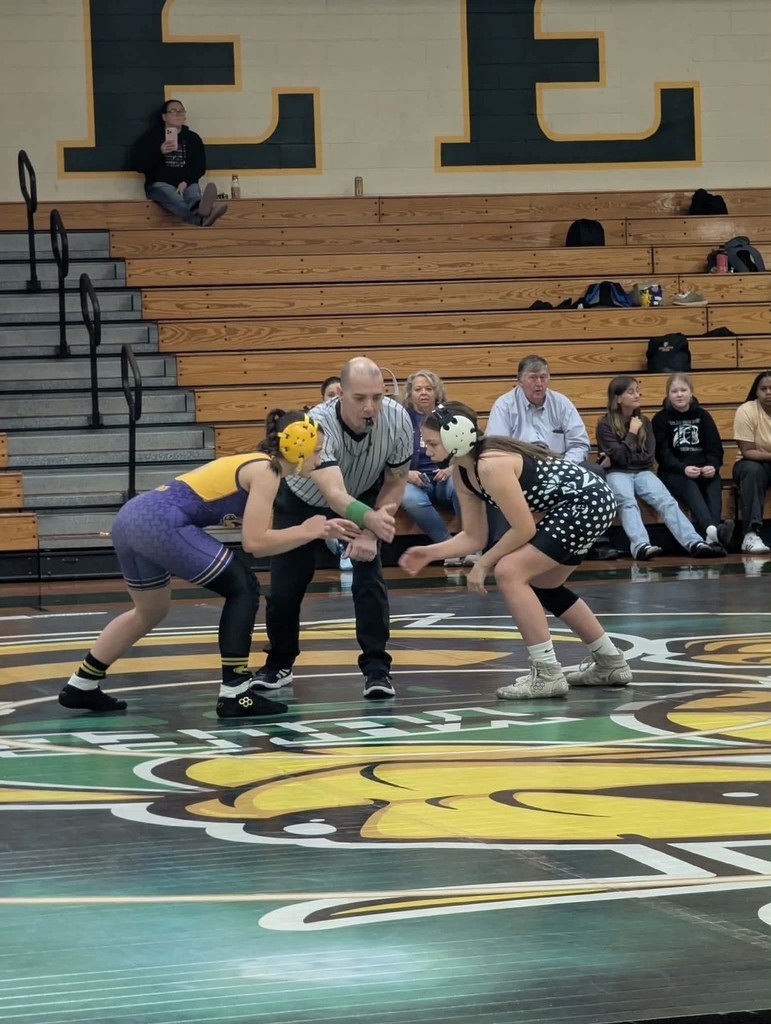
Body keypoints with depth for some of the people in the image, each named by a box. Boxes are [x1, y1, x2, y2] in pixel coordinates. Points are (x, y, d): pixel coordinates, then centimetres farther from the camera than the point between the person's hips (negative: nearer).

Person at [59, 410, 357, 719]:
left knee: (151, 612, 29)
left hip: (132, 517, 9)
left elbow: (260, 533, 22)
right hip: (161, 524, -9)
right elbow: (254, 542, -7)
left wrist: (320, 529, 20)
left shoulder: (252, 464, 23)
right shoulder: (265, 471, -3)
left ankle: (81, 686, 37)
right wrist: (306, 532, 4)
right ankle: (235, 695, 1)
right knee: (243, 589, 2)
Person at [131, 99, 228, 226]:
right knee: (175, 200, -40)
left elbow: (200, 167, 11)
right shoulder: (150, 137, 12)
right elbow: (137, 164, 3)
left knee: (193, 196, -37)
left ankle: (201, 209, -78)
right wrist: (159, 152, -12)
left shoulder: (193, 138, 19)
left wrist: (186, 182, -10)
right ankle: (202, 217, -75)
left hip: (187, 184, 3)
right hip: (160, 184, -3)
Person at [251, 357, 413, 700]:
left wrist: (371, 533, -23)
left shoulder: (397, 421, -30)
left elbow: (395, 482, -12)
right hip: (301, 500, -2)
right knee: (285, 585, -1)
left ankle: (377, 668, -6)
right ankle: (280, 663, 24)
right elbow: (334, 494, -55)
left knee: (369, 576, -17)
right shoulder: (318, 425, -42)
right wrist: (369, 519, -75)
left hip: (365, 496, 2)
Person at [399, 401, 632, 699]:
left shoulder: (490, 465, -26)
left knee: (509, 572, -16)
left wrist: (483, 565, -10)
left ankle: (548, 674, -11)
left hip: (589, 502, -11)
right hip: (579, 505, 11)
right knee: (542, 586, 24)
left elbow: (524, 530, -21)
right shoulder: (463, 471, 3)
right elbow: (473, 537, 8)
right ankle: (610, 663, 36)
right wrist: (428, 554, -3)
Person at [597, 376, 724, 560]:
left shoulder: (644, 422, 13)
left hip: (642, 472, 4)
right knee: (628, 503, -35)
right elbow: (621, 456, -13)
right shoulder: (605, 425, -1)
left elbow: (649, 457, 4)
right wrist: (632, 433, -6)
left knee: (666, 501, -23)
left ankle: (695, 543, -41)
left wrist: (616, 460, -2)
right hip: (617, 474, -4)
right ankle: (641, 546, -58)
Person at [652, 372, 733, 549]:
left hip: (703, 471, 3)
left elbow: (715, 447, 5)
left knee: (715, 484, -30)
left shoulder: (702, 415, 13)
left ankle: (713, 537, -49)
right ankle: (712, 530, -61)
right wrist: (683, 468, -22)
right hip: (673, 473, -3)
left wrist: (713, 466, -17)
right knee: (689, 486, -35)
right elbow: (662, 453, -5)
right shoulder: (661, 419, 5)